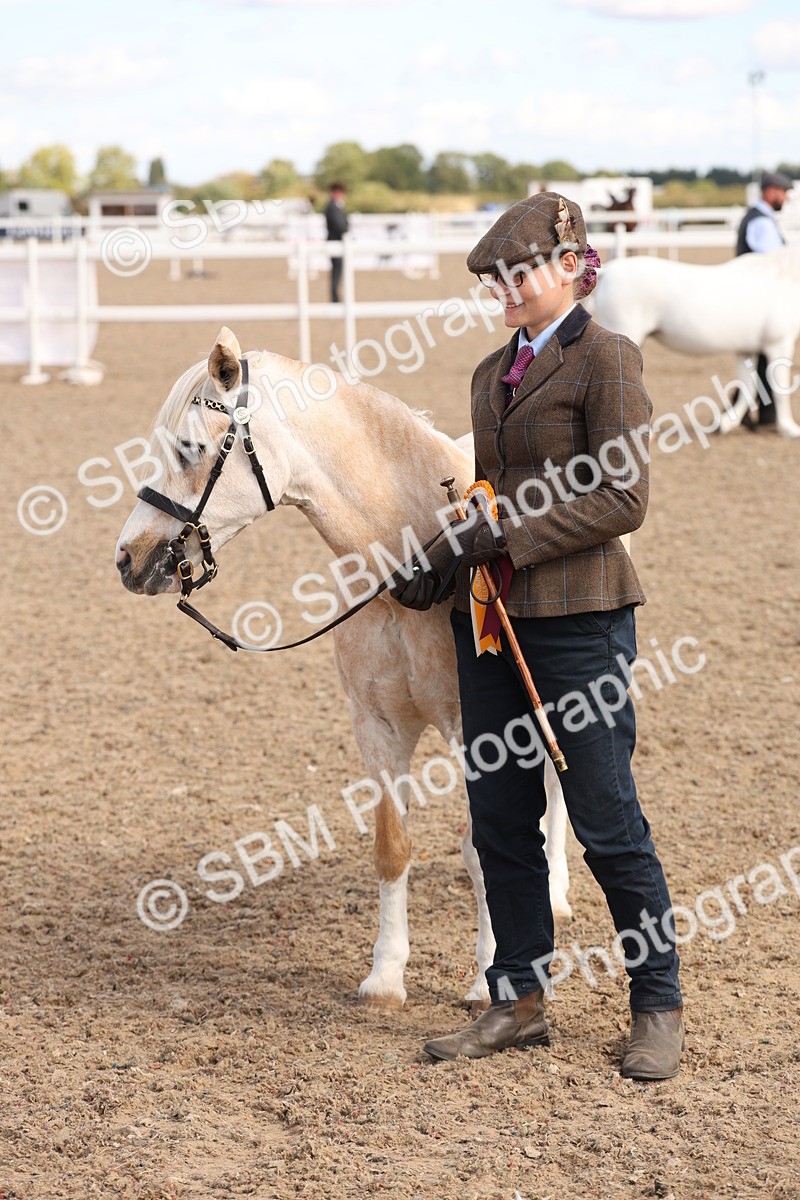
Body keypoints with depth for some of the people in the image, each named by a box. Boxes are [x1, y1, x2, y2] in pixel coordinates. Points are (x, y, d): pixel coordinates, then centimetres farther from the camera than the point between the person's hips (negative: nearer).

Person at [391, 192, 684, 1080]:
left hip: (578, 617, -7)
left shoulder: (605, 360, -8)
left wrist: (503, 535, -17)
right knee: (499, 820, 10)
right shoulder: (494, 372, 15)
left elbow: (621, 500, -14)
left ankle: (659, 1007, 14)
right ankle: (518, 1002, 21)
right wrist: (441, 559, 5)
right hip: (487, 615, 8)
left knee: (606, 823, 0)